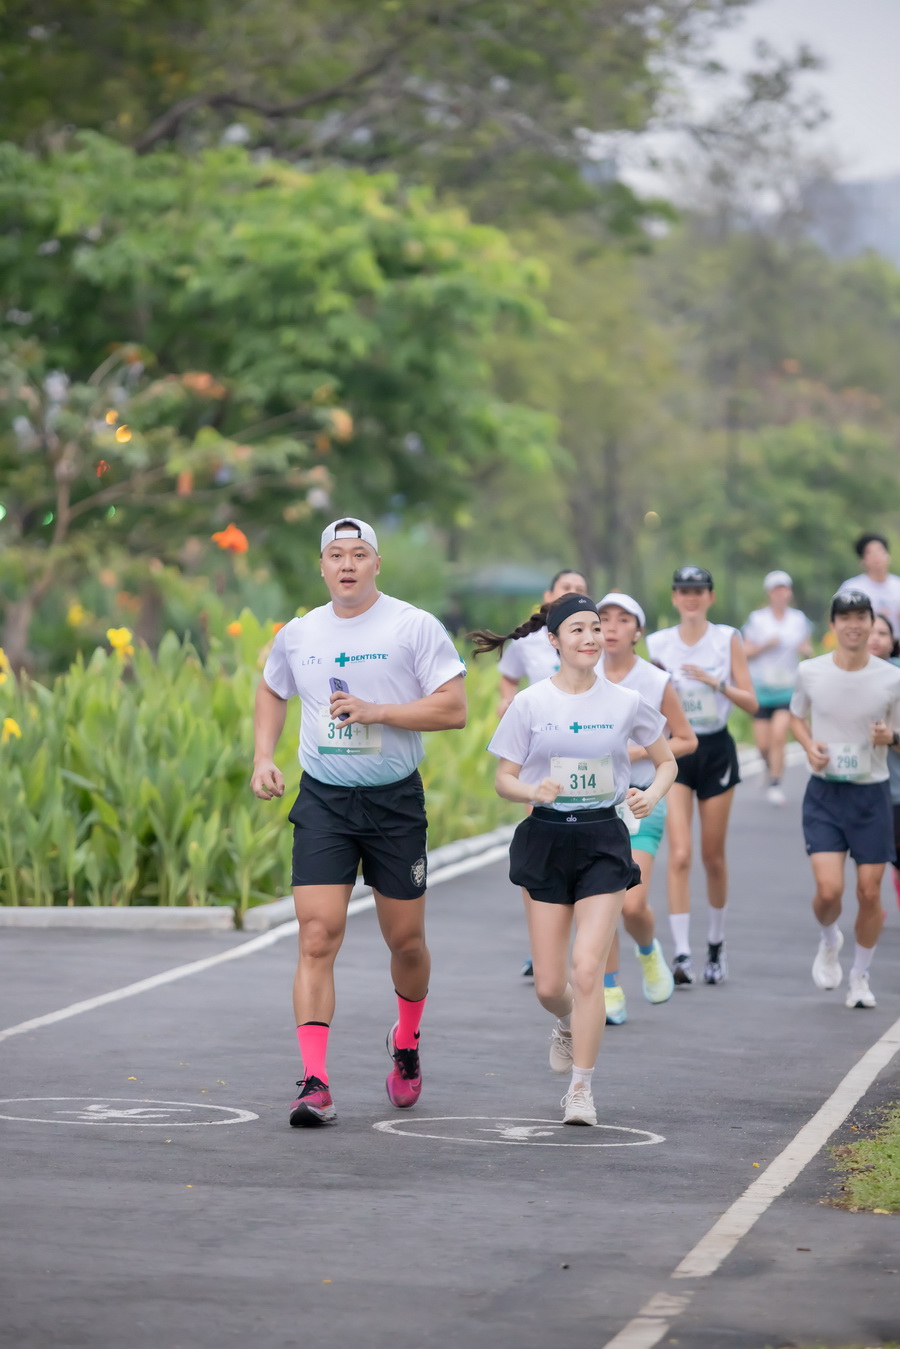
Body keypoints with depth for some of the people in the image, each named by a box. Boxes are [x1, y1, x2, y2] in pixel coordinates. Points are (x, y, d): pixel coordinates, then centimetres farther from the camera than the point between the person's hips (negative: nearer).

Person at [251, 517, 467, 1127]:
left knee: (406, 940, 10)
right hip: (323, 802, 1)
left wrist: (376, 711, -20)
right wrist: (264, 757, 11)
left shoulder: (415, 627, -6)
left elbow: (454, 709, -11)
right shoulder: (298, 634, 6)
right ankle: (314, 1082, -15)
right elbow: (271, 691, 25)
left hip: (396, 801, -1)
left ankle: (407, 1042, 40)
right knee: (318, 938, -12)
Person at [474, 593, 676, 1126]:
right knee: (549, 984, 3)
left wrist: (652, 794, -10)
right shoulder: (530, 704, -2)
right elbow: (504, 778, 1)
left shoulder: (626, 703, -1)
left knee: (587, 968, -14)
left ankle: (581, 1088, -3)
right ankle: (569, 1025, 40)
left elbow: (667, 762, 11)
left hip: (603, 841, -1)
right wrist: (534, 791, -20)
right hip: (546, 838, 1)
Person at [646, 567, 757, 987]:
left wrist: (717, 683, -20)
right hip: (675, 751, 0)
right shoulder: (658, 643, 1)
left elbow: (751, 703, -5)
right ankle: (681, 955, -16)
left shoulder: (727, 639, -2)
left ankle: (716, 944, 28)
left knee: (713, 856, 8)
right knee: (679, 855, -13)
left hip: (716, 751, 0)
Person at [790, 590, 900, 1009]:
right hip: (824, 793, 0)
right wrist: (809, 746, -6)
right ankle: (829, 942, 22)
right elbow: (796, 716, 14)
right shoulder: (810, 672, -4)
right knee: (828, 890, -13)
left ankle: (860, 976, 24)